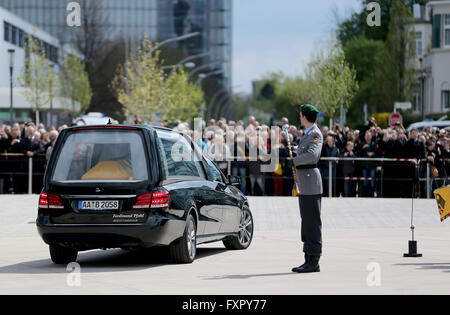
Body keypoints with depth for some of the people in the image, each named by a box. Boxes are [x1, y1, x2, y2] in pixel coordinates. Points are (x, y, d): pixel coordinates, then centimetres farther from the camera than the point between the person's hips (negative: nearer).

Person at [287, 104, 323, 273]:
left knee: (313, 222, -8)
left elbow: (312, 154, -28)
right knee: (306, 222, 12)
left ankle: (314, 262, -6)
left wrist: (294, 161, -18)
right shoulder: (307, 134, 19)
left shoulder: (316, 134, -12)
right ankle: (309, 260, 16)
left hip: (311, 183, -10)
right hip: (304, 185, 10)